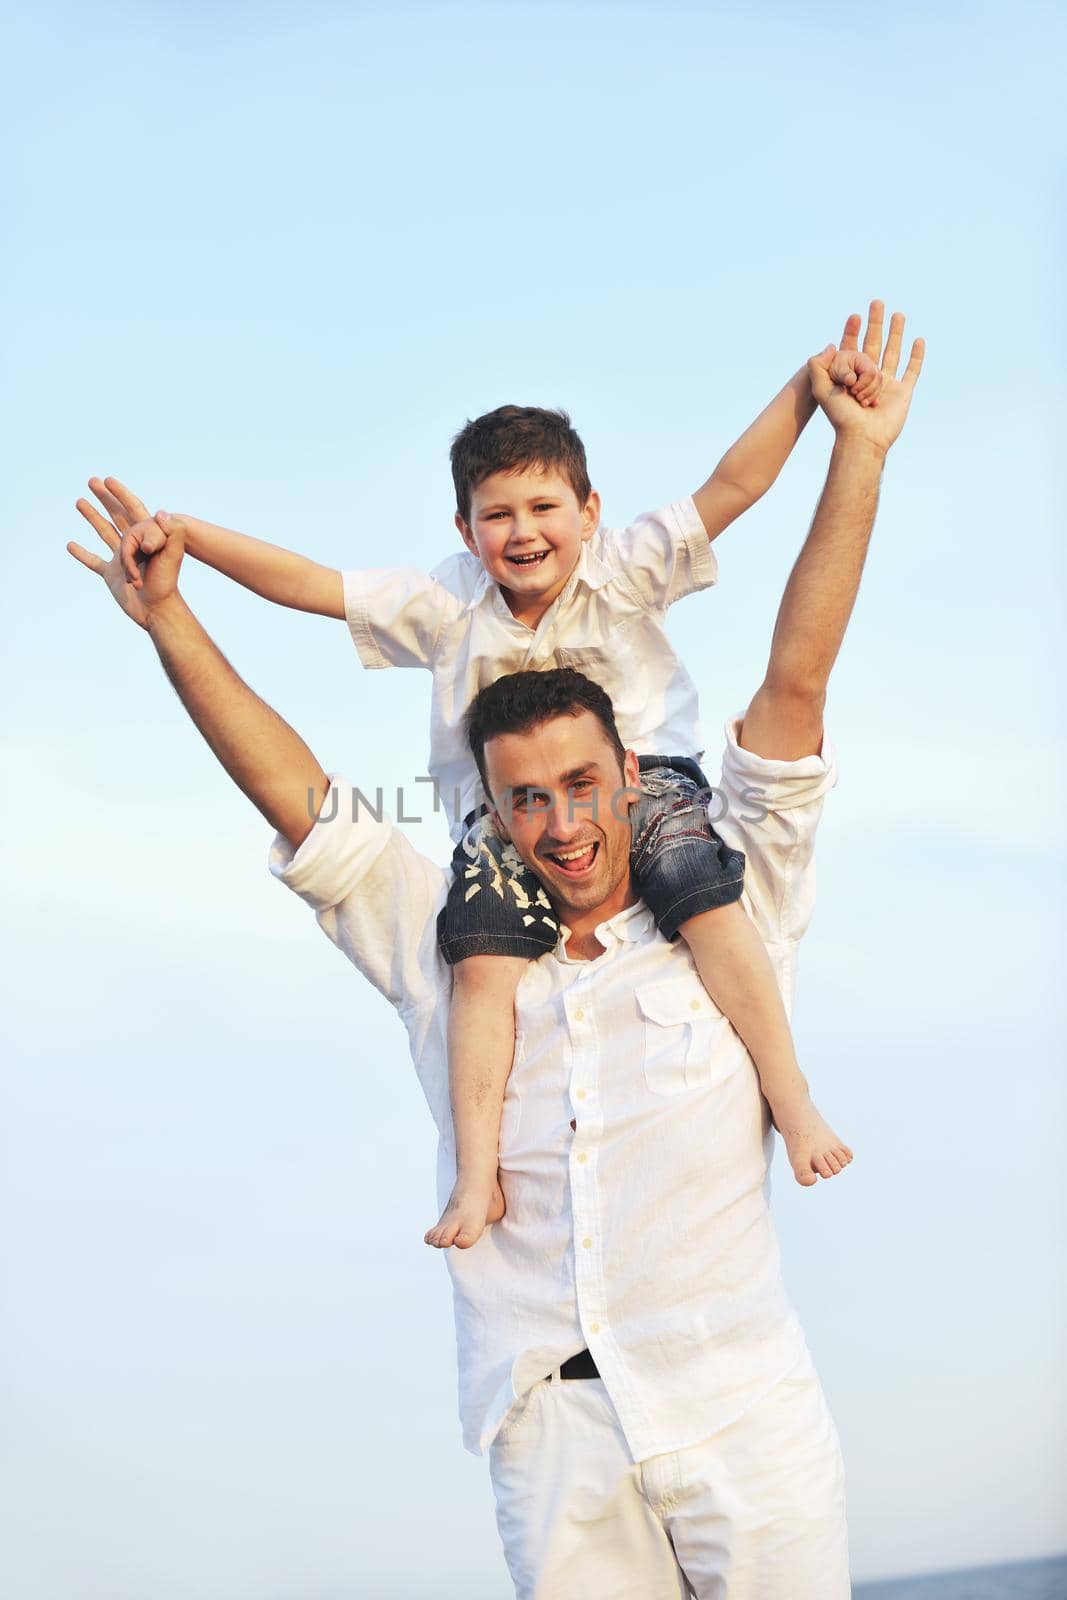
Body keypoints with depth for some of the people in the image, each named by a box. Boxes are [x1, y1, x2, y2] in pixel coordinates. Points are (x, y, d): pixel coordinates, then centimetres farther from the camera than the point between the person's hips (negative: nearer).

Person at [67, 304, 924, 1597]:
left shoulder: (728, 918, 7)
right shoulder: (442, 946, 12)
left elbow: (795, 681, 3)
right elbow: (294, 797, 11)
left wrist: (858, 452, 0)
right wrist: (171, 623, 6)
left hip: (739, 1418, -1)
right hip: (548, 1431, 1)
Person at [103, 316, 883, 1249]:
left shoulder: (626, 570, -4)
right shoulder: (445, 606, 2)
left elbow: (730, 488, -13)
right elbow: (307, 584, 1)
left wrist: (807, 387, -25)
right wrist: (188, 534, -8)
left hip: (642, 772, -1)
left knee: (706, 899, -28)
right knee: (484, 960, -21)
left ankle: (792, 1101, -19)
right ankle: (478, 1174, -17)